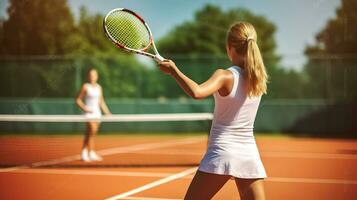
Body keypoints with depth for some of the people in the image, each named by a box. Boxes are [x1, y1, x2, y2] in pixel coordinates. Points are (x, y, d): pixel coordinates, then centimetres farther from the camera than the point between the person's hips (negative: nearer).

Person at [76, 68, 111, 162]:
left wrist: (107, 112, 14)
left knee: (89, 134, 10)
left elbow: (101, 102, 19)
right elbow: (78, 100, -2)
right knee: (92, 131, -19)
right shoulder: (85, 86, -4)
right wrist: (84, 108, -17)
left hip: (97, 112, 5)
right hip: (89, 112, -5)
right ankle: (91, 153, -15)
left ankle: (84, 153, 19)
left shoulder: (99, 87, 11)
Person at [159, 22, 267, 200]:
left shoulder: (225, 76, -13)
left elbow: (196, 92, -31)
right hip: (250, 156, 5)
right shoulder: (259, 78, 3)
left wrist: (173, 70, -20)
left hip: (222, 152, -4)